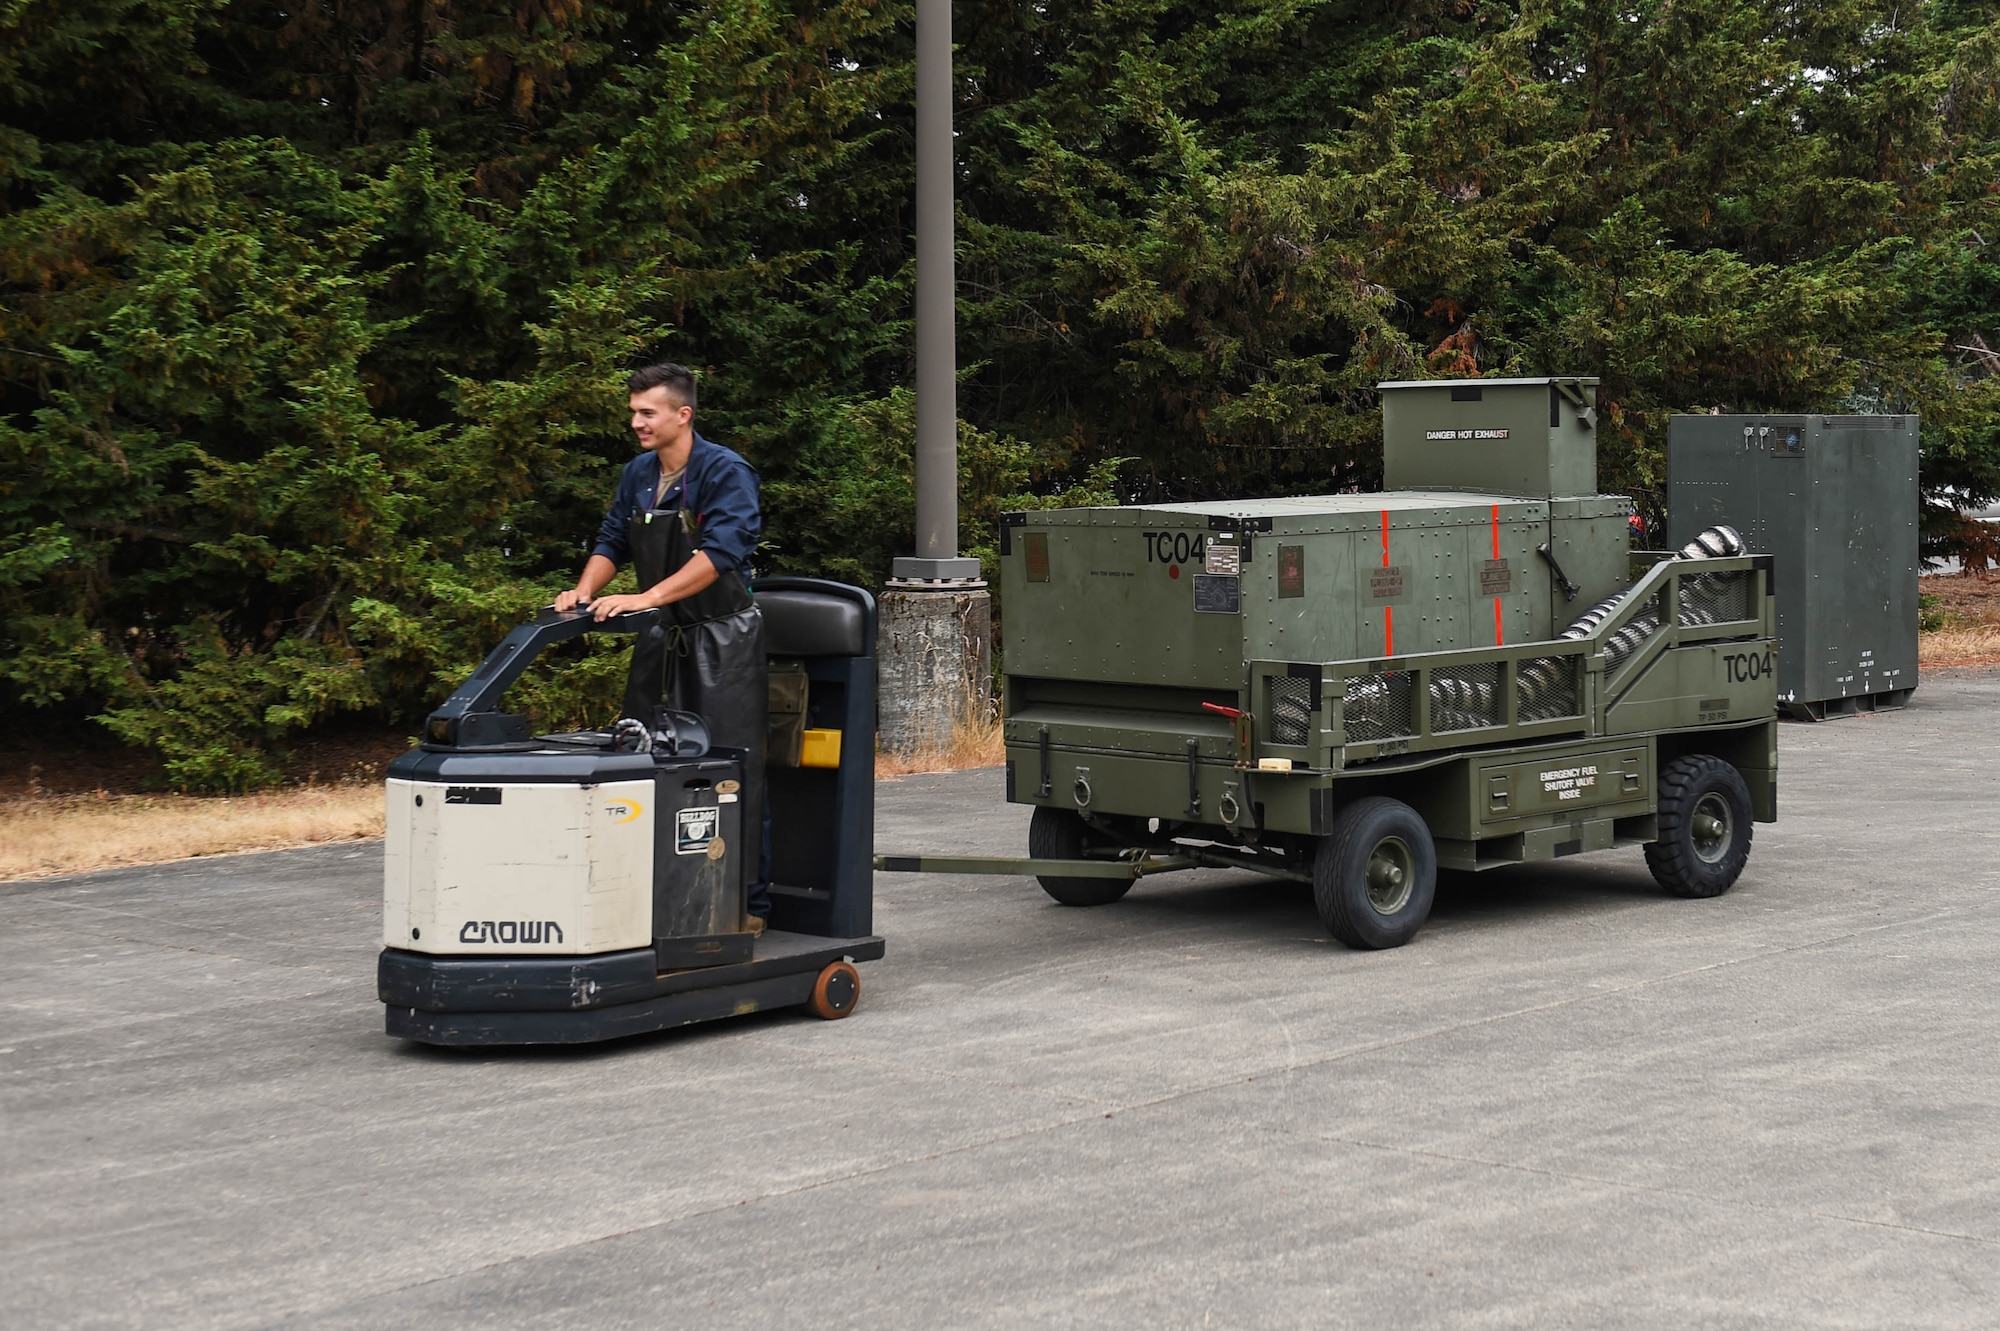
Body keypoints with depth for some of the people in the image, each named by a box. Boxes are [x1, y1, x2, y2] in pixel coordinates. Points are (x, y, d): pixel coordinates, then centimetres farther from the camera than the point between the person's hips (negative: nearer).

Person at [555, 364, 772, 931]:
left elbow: (719, 553, -24)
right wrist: (585, 592, -4)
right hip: (663, 636, 7)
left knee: (733, 772, -6)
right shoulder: (638, 475, 11)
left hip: (724, 637, -7)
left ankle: (748, 902, -1)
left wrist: (646, 598, -30)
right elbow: (612, 541, 16)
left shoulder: (725, 472, -13)